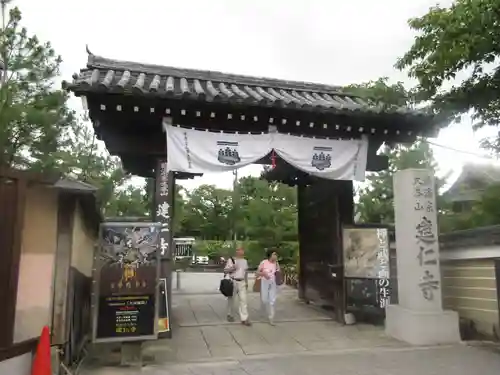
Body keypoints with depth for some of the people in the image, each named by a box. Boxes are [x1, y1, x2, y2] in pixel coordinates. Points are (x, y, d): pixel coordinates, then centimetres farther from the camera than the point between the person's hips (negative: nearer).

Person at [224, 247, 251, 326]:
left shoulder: (245, 261, 11)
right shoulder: (231, 260, -4)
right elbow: (225, 270, -4)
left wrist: (246, 282, 18)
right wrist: (232, 268, -20)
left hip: (242, 282, 3)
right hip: (233, 282, -3)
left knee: (243, 299, -6)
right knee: (231, 299, 9)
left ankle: (244, 319, -7)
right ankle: (230, 315, 28)